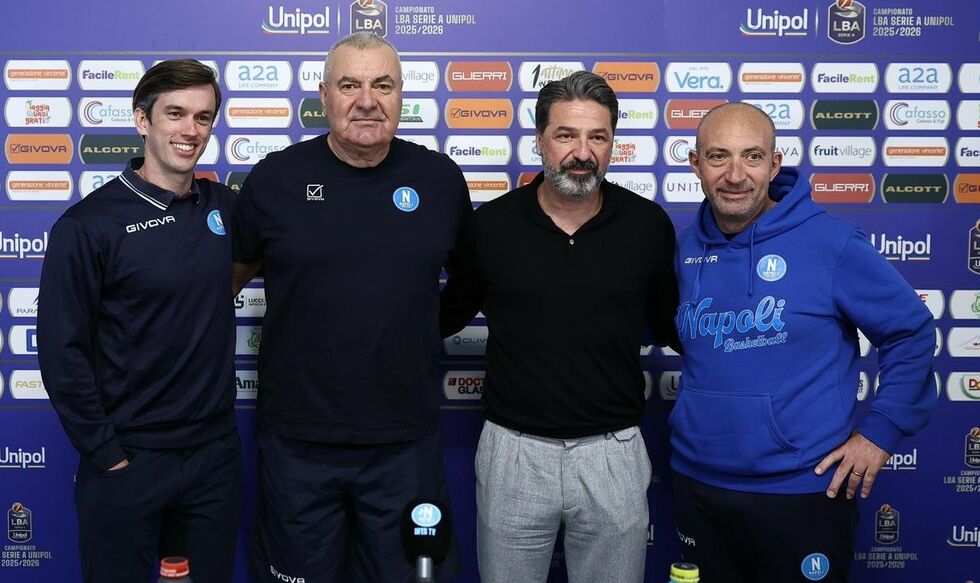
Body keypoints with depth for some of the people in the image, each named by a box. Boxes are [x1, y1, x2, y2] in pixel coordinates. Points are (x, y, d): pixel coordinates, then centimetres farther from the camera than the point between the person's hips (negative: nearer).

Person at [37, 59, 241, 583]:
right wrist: (105, 454, -10)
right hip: (128, 460, -4)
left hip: (216, 452, 4)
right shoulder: (88, 224, -11)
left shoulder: (225, 206, 2)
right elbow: (62, 351, -10)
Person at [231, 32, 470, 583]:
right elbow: (233, 271, 10)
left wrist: (426, 328, 6)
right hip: (297, 439, 0)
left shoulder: (441, 179, -1)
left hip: (407, 440, 1)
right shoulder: (275, 178, -4)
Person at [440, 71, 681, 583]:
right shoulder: (490, 225, -4)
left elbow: (670, 325, 10)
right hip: (514, 452, 0)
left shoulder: (649, 225, -3)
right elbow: (447, 315, 10)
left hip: (614, 453, 1)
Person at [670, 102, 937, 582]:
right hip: (696, 482, 4)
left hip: (804, 488, -4)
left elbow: (911, 332, -5)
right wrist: (699, 411, 7)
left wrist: (880, 431, -7)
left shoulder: (831, 242, -12)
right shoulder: (685, 249, 1)